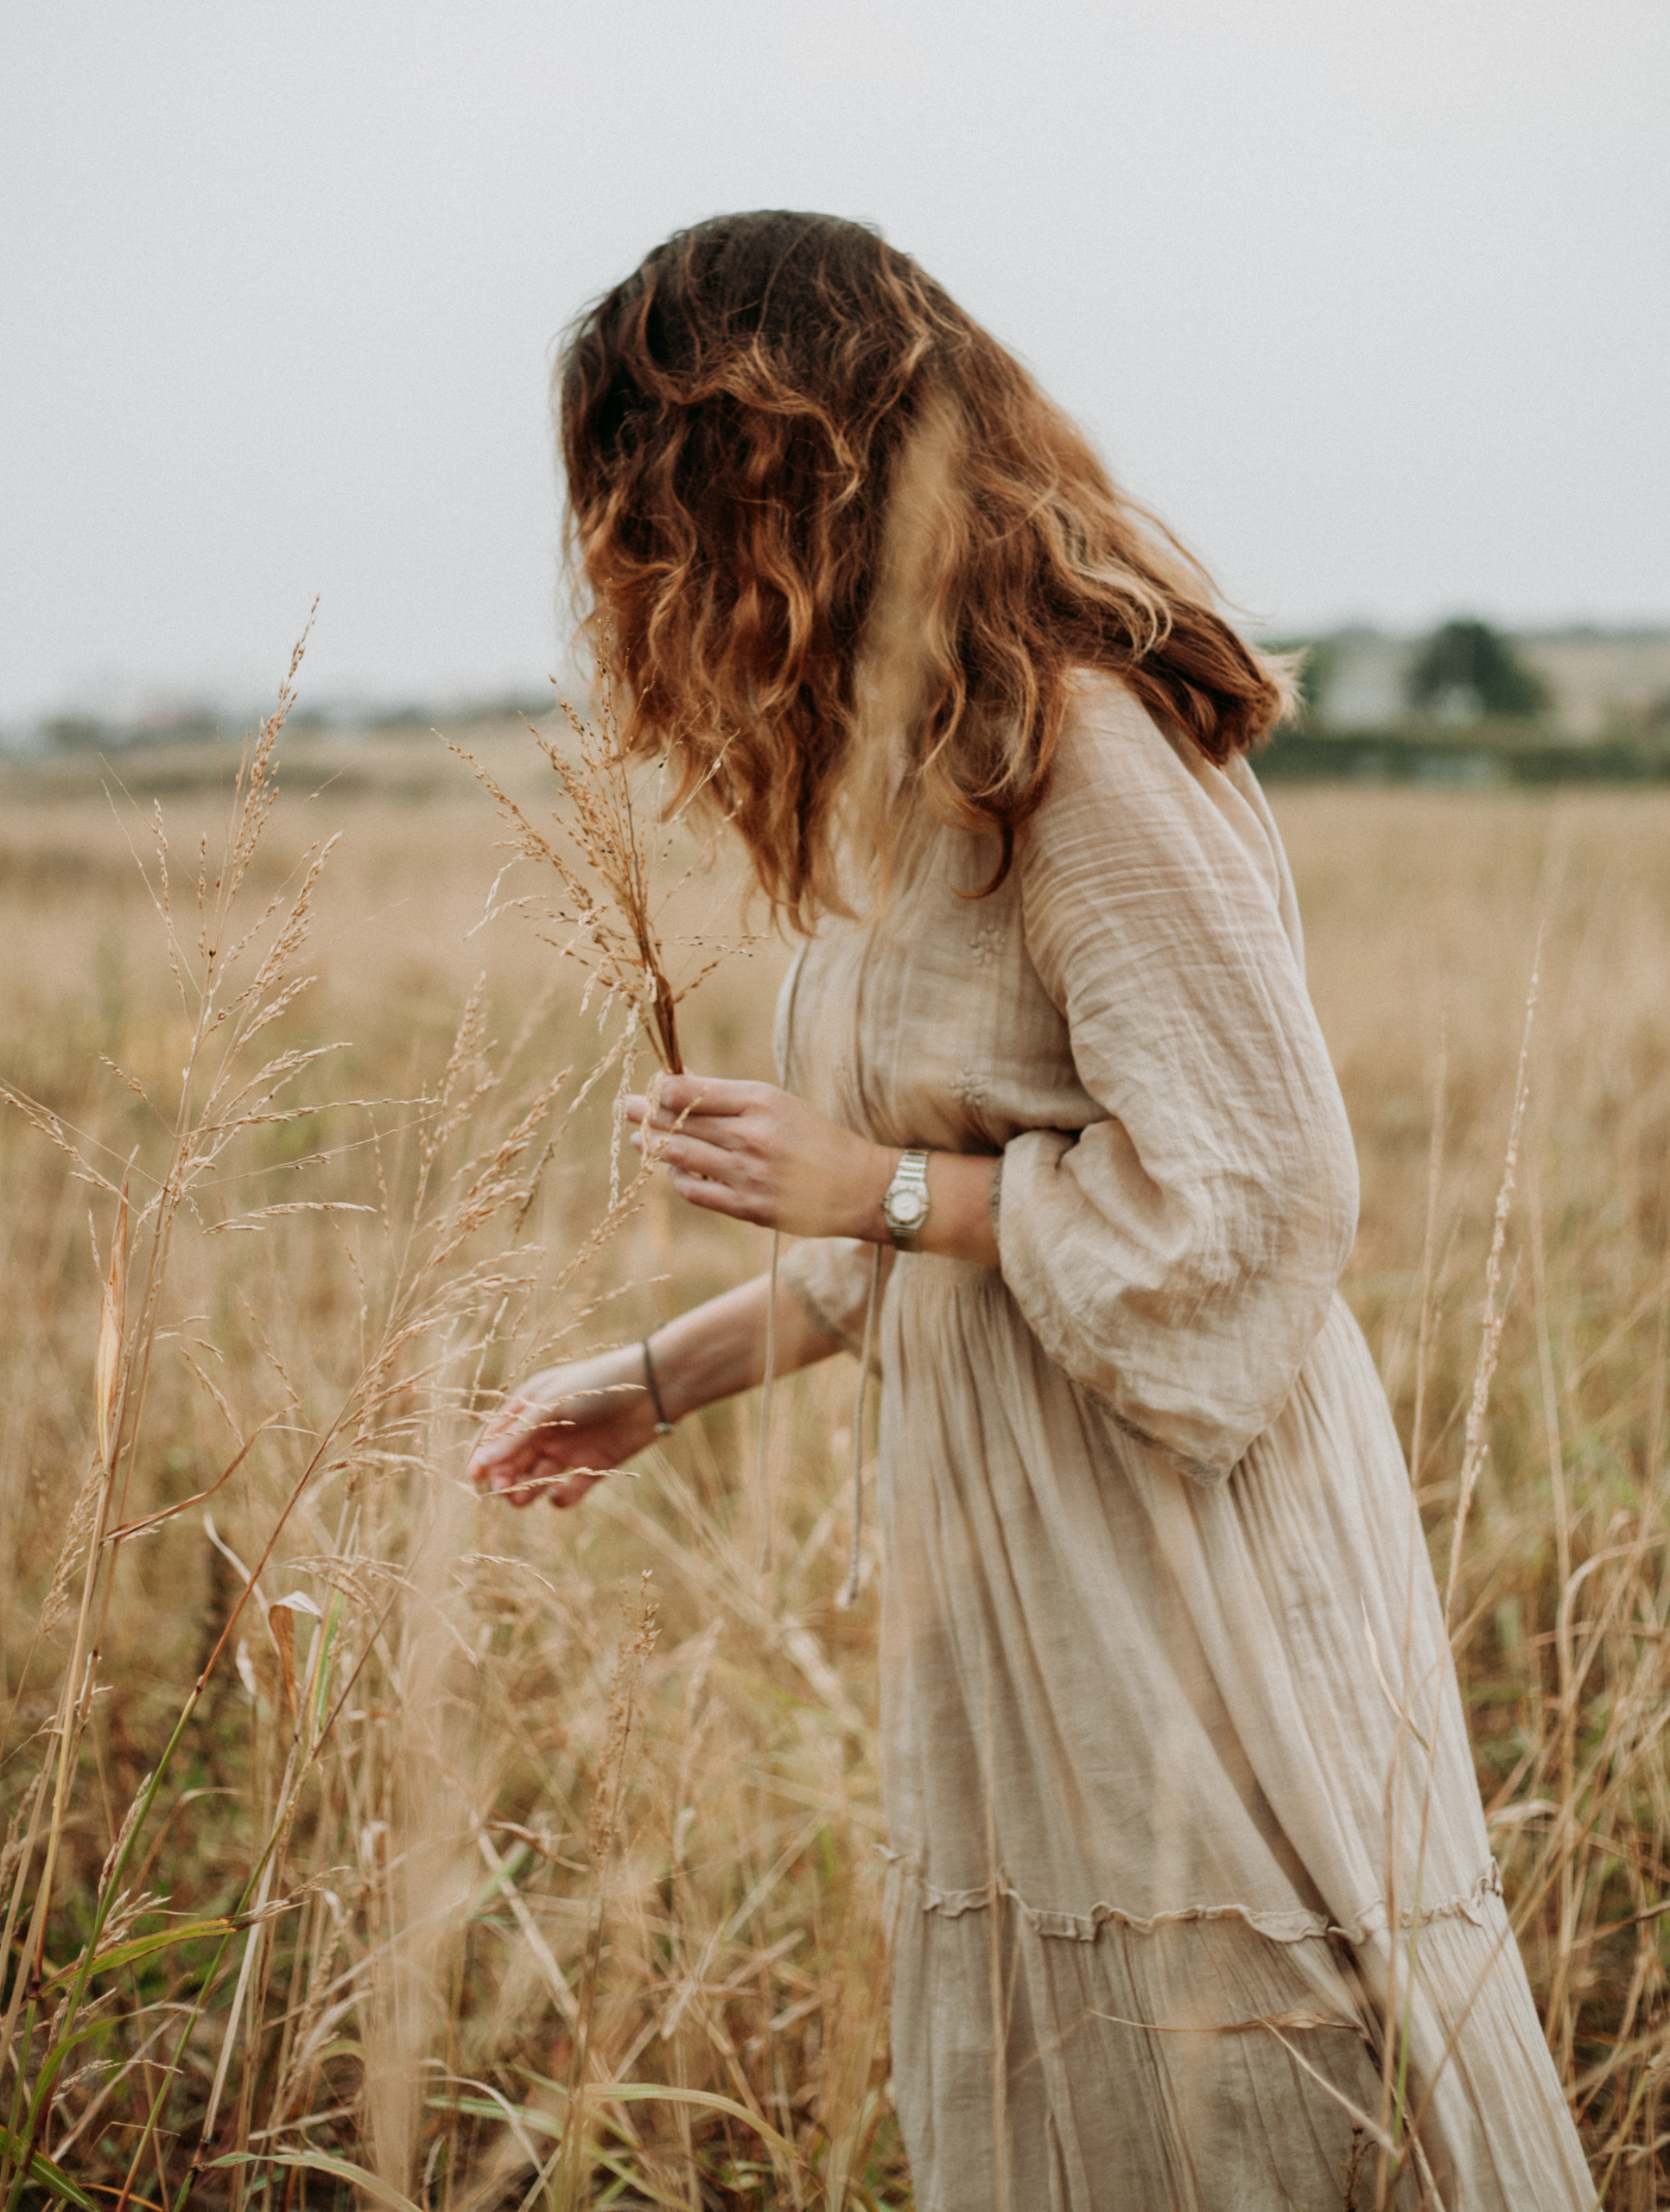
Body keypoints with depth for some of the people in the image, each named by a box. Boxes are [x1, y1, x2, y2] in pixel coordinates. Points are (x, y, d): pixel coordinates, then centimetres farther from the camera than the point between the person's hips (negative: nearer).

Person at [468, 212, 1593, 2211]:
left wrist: (874, 1186, -15)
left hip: (1176, 1565, -9)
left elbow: (1260, 1193, -20)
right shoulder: (908, 768, 10)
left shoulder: (1080, 750, -19)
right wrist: (660, 1378, 17)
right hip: (1000, 1530, 9)